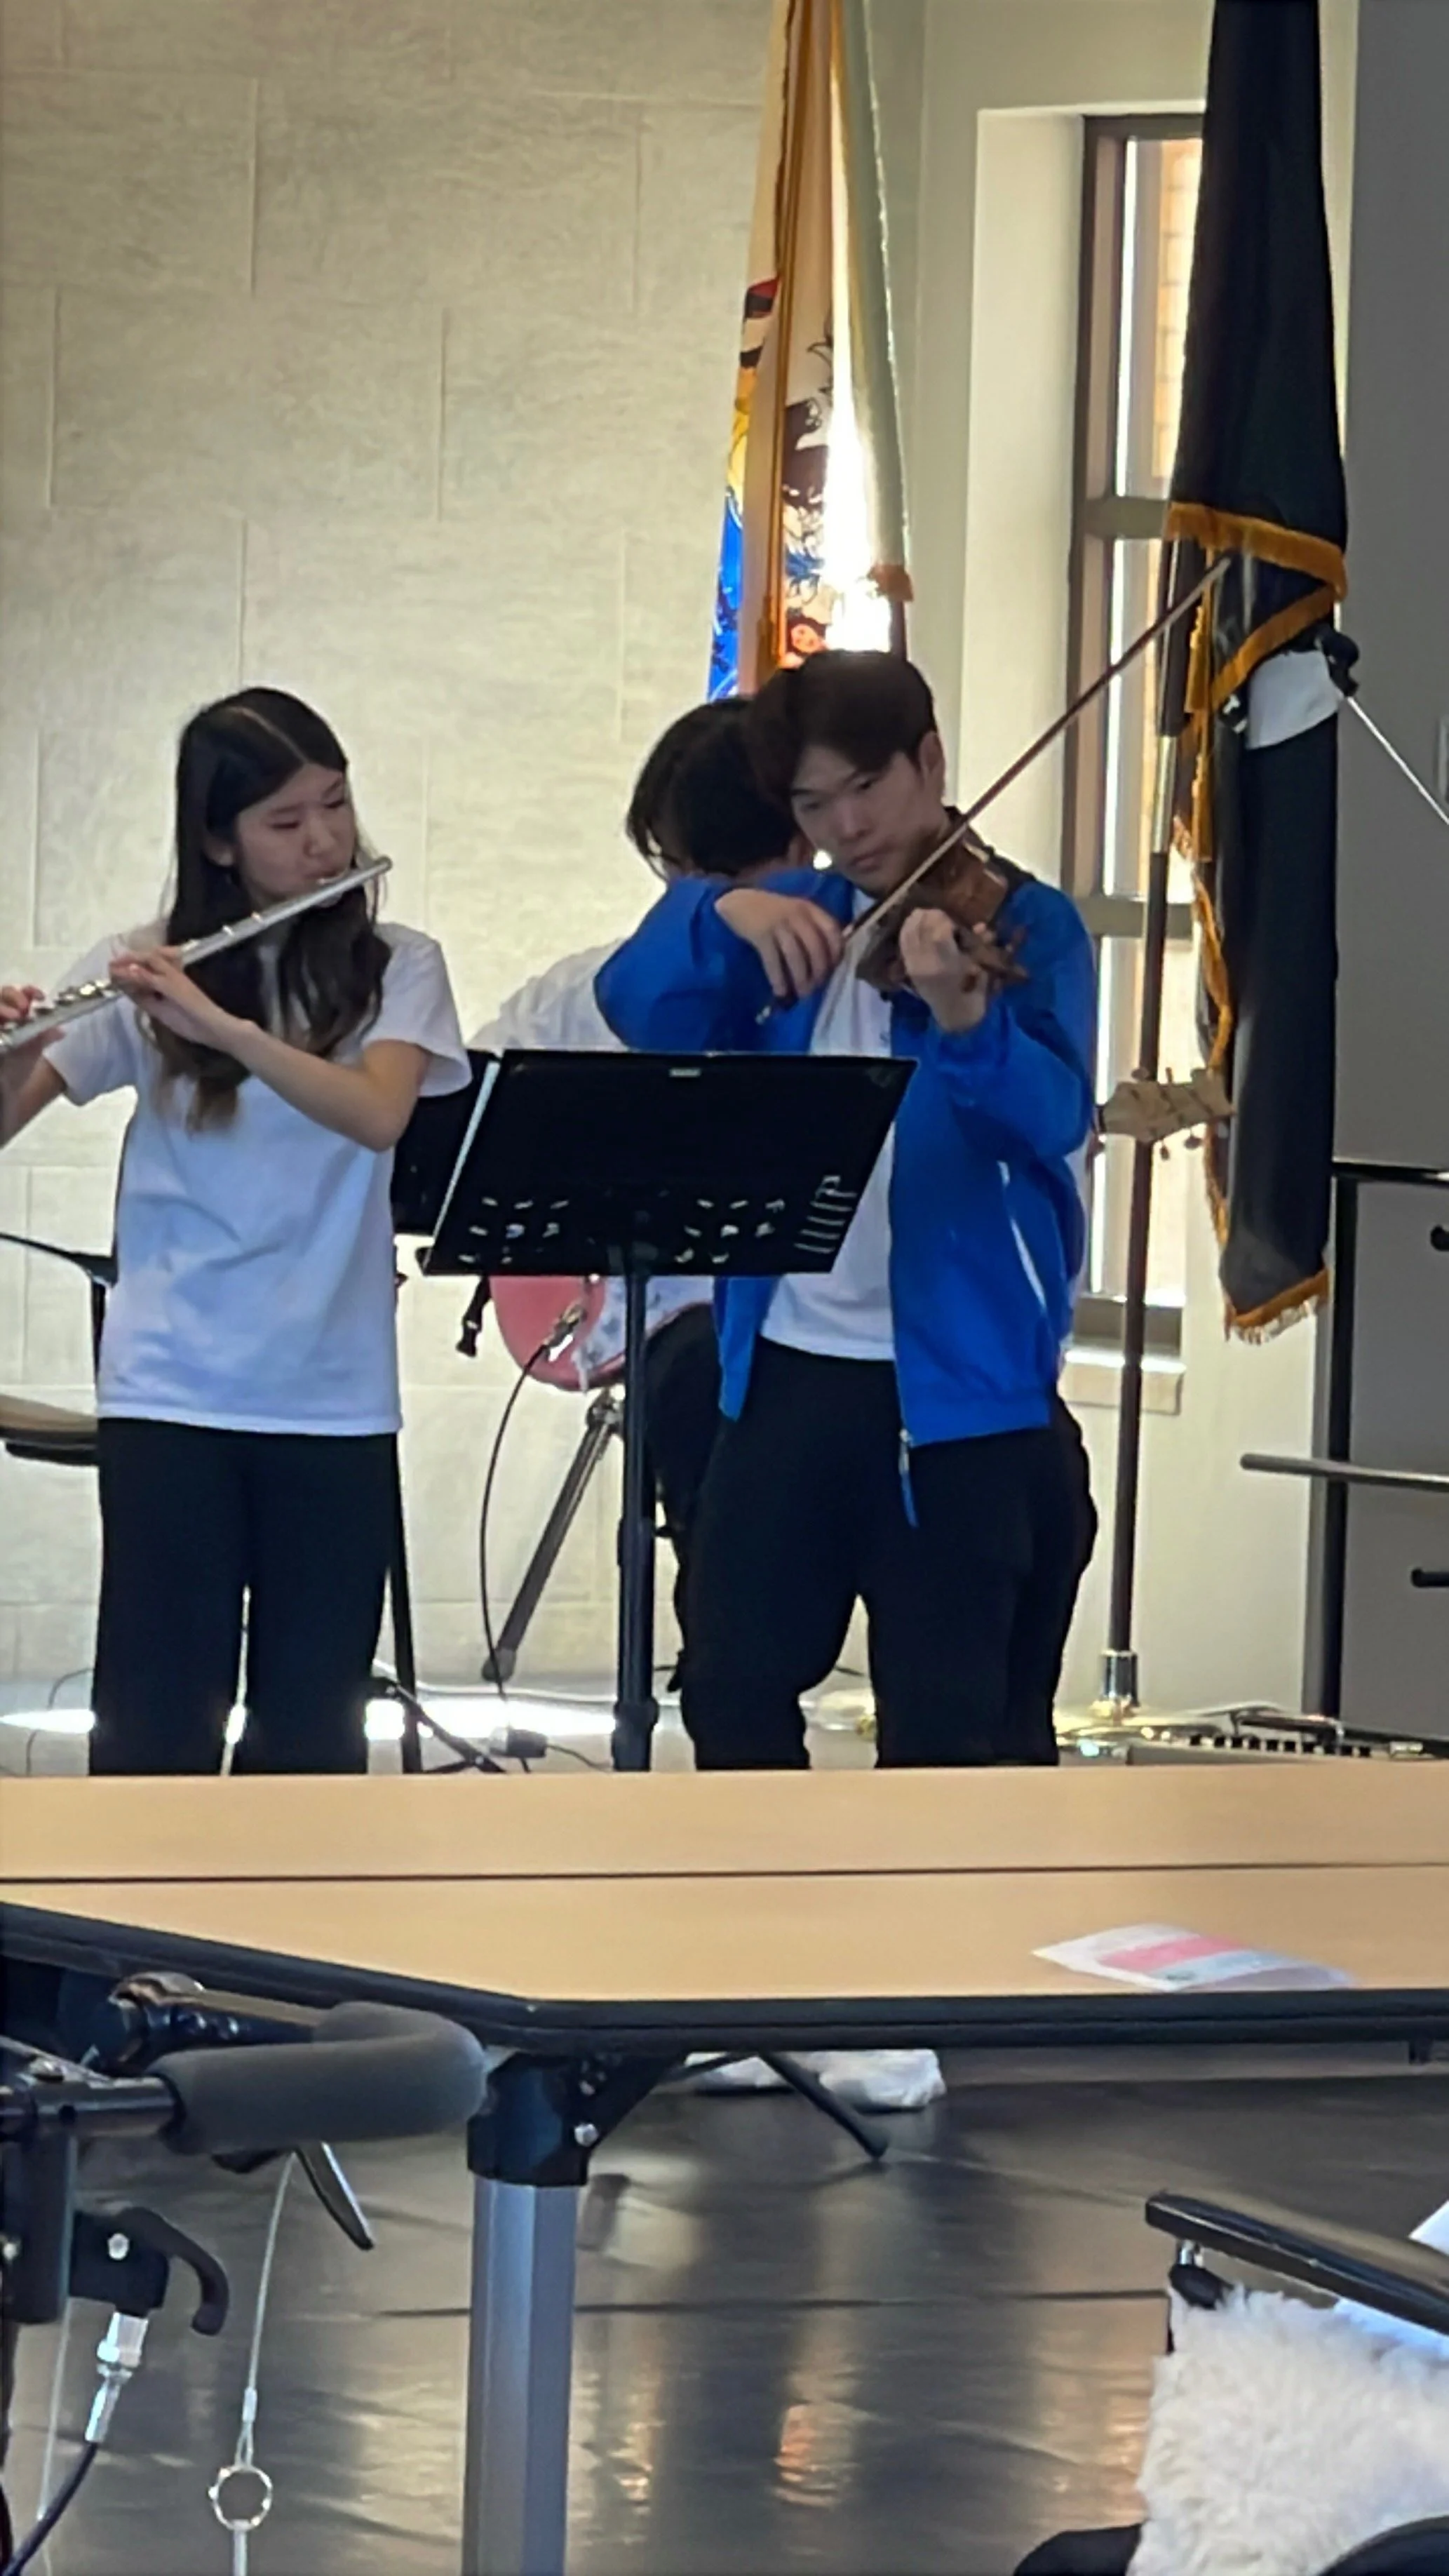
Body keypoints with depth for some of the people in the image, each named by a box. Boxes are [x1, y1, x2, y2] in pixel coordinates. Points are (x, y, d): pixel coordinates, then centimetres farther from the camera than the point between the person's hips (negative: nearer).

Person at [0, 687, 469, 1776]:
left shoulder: (396, 968, 3)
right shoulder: (149, 967, 4)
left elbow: (379, 1114, -17)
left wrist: (217, 1022, -28)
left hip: (334, 1399, 1)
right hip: (170, 1395, -1)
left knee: (313, 1729, 5)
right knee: (158, 1724, -2)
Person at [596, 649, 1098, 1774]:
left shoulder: (1026, 925, -6)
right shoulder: (794, 921, 10)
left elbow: (1052, 1114, -24)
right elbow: (638, 1007, -3)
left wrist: (962, 1018, -45)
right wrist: (720, 915, -22)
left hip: (958, 1388, -6)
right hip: (787, 1372, 6)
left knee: (951, 1725, -4)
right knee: (734, 1688, 11)